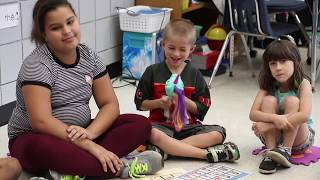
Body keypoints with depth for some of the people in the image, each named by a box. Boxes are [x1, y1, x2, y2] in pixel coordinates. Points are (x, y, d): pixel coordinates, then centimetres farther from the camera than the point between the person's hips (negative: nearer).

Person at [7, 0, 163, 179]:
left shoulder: (89, 56, 1)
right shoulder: (36, 65, -18)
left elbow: (110, 104, -2)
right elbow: (41, 122, -28)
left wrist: (90, 133, -23)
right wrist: (90, 146, -31)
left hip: (78, 134, 6)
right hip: (36, 139, -6)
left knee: (140, 124, -13)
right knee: (42, 148, -42)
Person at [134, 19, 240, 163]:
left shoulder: (194, 75, 7)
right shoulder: (153, 72, 3)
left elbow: (202, 109, 3)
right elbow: (140, 103, 4)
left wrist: (184, 100, -15)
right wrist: (159, 103, -14)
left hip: (188, 126, 3)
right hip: (161, 125, -2)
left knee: (218, 133, -22)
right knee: (152, 134, -37)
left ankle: (164, 149, -29)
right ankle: (207, 154, -33)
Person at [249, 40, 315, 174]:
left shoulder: (303, 84, -17)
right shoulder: (268, 86, -8)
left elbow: (304, 115, -32)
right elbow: (253, 114, -20)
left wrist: (268, 124, -34)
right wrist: (274, 118, -41)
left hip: (300, 139, -3)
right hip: (273, 136, 3)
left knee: (292, 101, -26)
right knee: (269, 100, -22)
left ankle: (286, 151, -27)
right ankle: (270, 153, -27)